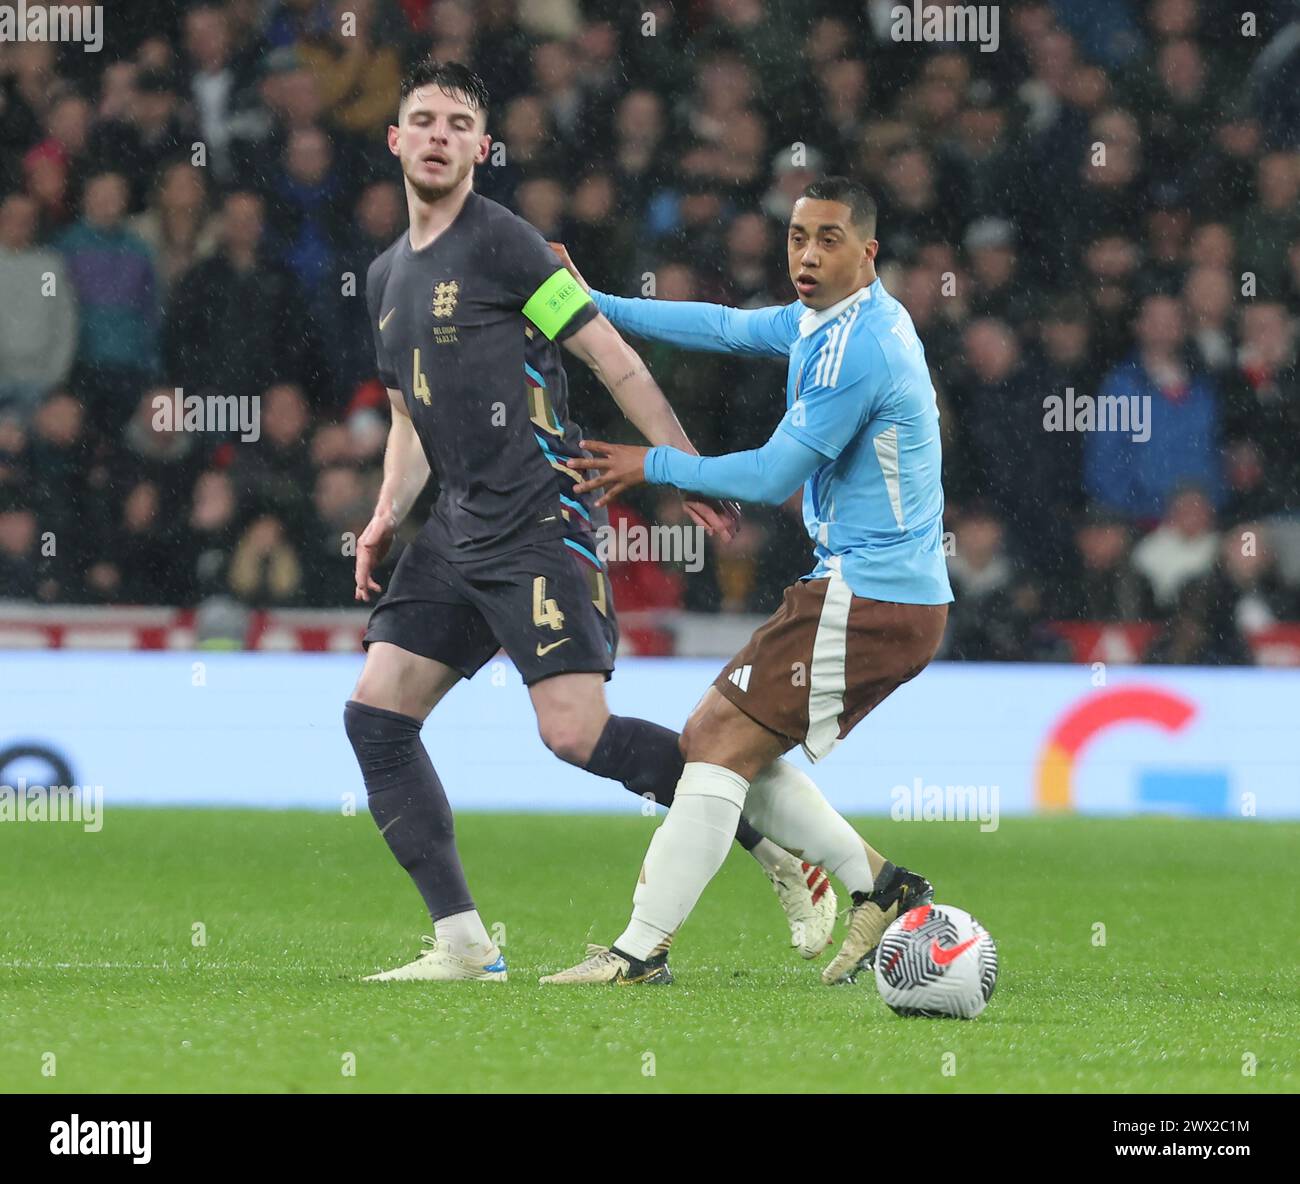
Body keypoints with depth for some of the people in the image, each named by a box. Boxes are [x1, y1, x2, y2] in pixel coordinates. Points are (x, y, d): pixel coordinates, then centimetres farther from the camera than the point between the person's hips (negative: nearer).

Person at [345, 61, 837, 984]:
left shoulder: (503, 244, -8)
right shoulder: (387, 277, 17)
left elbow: (616, 362, -8)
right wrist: (387, 516, 11)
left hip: (539, 522, -8)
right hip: (460, 529, 8)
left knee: (576, 733, -17)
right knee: (376, 715, -1)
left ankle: (781, 851, -2)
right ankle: (464, 945, 2)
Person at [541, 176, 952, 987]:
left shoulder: (855, 349, -19)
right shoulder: (827, 318, 12)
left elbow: (774, 477, -16)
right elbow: (726, 328, 25)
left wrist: (656, 466, -4)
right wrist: (594, 305, 23)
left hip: (865, 603, -10)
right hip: (900, 595, 10)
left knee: (719, 742, -8)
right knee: (730, 744, 13)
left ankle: (642, 951, -7)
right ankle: (879, 888, 13)